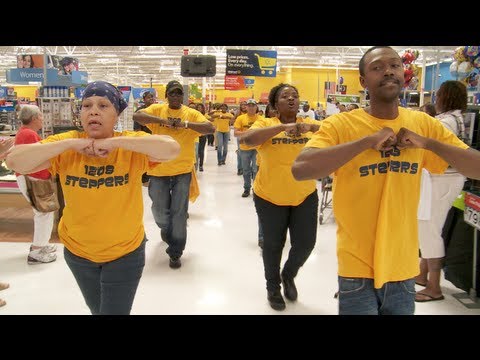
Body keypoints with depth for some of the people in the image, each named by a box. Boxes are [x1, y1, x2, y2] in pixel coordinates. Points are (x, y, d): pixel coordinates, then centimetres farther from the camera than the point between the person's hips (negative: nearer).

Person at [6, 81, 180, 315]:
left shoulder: (132, 146, -17)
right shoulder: (65, 144, -12)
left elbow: (172, 149, -34)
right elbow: (14, 161, -21)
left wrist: (116, 142, -34)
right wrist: (71, 143, -28)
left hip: (125, 252, -3)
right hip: (77, 250, 4)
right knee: (97, 309, 29)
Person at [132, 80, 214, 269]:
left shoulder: (191, 113, 2)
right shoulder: (157, 109, 2)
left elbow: (210, 128, -10)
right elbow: (137, 115, -13)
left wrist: (185, 124, -21)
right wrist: (163, 120, -22)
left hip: (182, 171, -1)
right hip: (158, 170, 1)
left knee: (179, 213, 3)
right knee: (160, 211, 15)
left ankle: (175, 253, 17)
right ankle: (166, 228, 51)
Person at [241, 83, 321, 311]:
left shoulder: (310, 124, 1)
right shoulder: (265, 124, -6)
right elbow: (246, 139, -25)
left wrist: (311, 127, -30)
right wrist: (283, 126, -32)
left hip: (305, 196, 2)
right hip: (270, 197, -2)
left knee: (305, 243, 6)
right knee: (273, 245, 12)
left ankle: (289, 275, 40)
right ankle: (273, 287, 38)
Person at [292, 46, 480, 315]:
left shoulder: (424, 124, 2)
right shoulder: (341, 124, -11)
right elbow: (300, 170, -26)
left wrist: (427, 142, -14)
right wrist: (367, 141, -26)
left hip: (404, 270, 4)